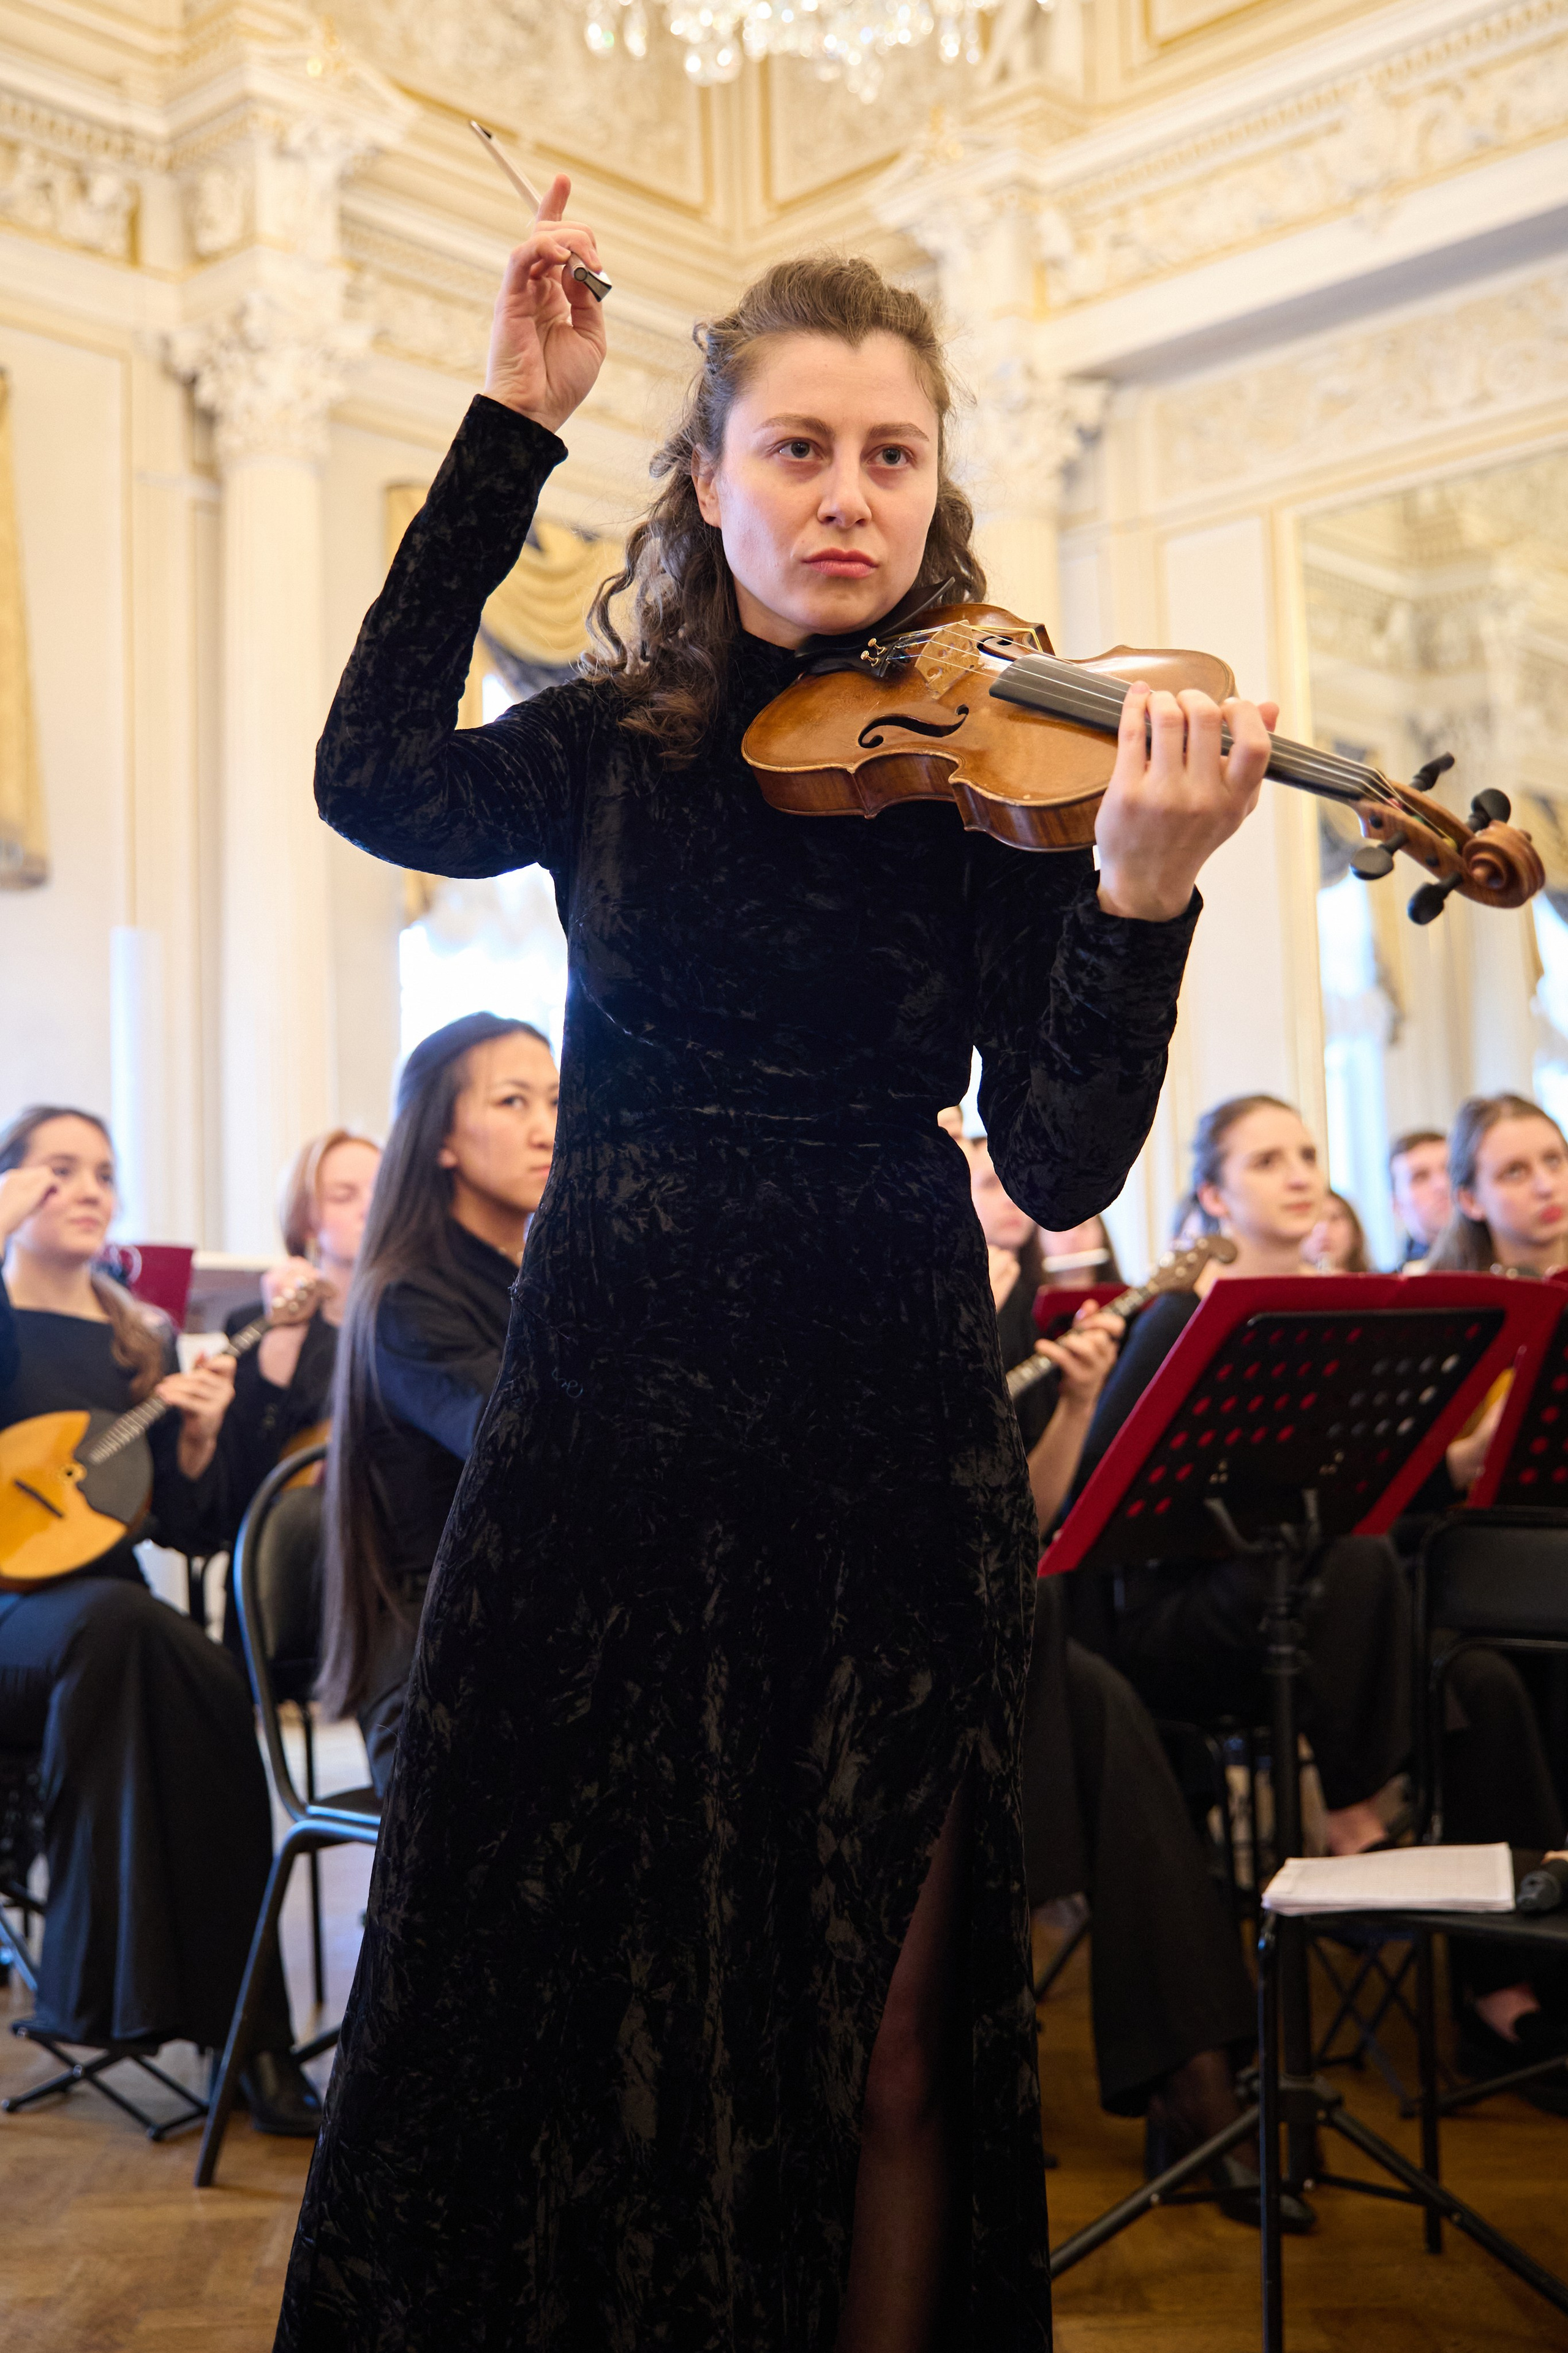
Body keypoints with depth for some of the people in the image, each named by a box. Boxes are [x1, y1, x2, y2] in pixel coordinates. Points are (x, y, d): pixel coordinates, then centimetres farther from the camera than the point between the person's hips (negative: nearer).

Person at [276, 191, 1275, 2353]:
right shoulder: (615, 746, 5)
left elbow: (1061, 1167, -9)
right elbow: (380, 785, -16)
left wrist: (1138, 894, -26)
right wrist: (514, 430, -12)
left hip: (887, 1452, -1)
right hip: (608, 1425, 2)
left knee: (880, 2043, 7)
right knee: (571, 1996, 10)